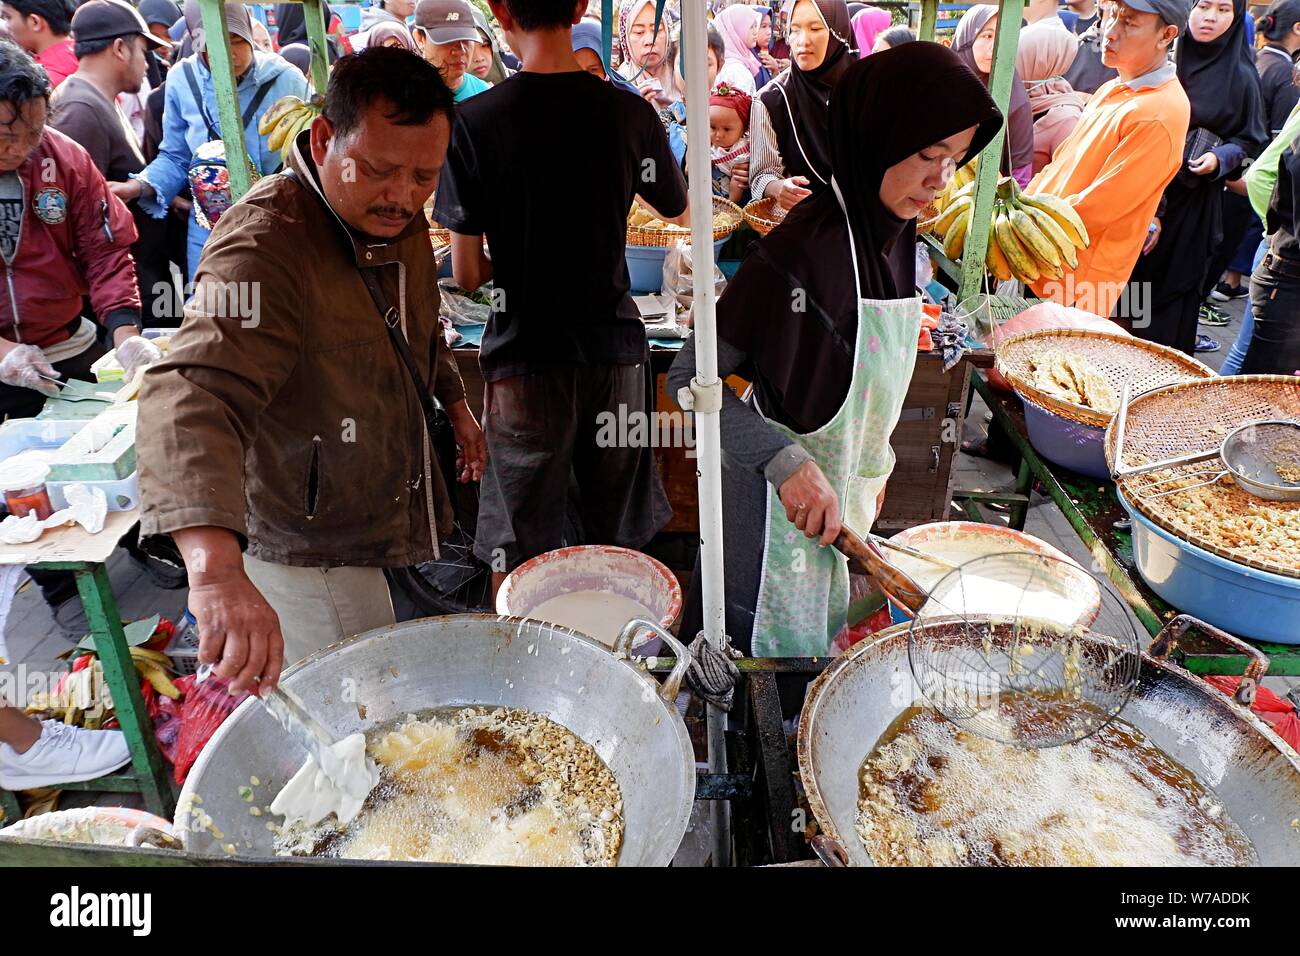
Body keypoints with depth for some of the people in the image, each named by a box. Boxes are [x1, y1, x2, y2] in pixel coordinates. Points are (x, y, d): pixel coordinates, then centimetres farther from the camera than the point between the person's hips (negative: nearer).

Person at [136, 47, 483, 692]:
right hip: (312, 552, -8)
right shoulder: (264, 247, -31)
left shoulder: (397, 220, -2)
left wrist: (454, 402, 23)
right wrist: (217, 571, -59)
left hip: (387, 514, 8)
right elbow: (193, 399, -46)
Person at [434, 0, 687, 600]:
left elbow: (467, 275, -5)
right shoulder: (631, 113, -3)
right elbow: (678, 212, 16)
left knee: (516, 551, 10)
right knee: (619, 543, 16)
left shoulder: (474, 122, -10)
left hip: (526, 356, -2)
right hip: (615, 348, 3)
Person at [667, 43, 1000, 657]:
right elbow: (689, 378, -24)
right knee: (777, 642, 10)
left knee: (828, 631, 24)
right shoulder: (802, 249, -27)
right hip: (778, 501, -8)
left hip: (848, 495, 8)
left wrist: (872, 463, 16)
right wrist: (786, 461, -31)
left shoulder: (897, 237, 0)